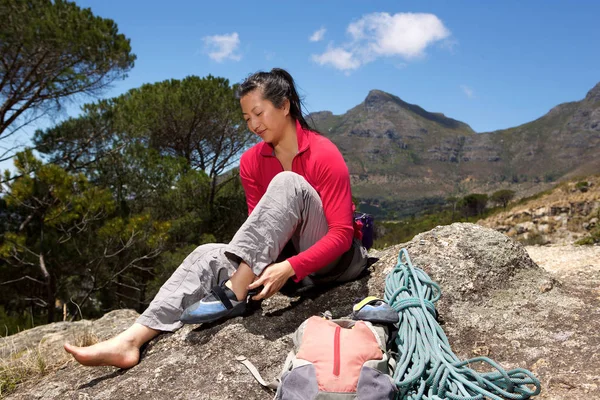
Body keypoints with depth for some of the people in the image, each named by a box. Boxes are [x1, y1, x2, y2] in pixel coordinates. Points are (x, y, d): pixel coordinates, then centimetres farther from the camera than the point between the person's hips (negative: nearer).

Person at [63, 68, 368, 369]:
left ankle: (233, 292, -34)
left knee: (287, 182, -28)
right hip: (283, 258, 5)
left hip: (336, 257, -4)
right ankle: (131, 341, -27)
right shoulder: (251, 162, 1)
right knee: (208, 255, -17)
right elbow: (261, 227, -2)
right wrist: (266, 268, -22)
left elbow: (342, 233, -19)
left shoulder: (324, 154, -15)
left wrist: (288, 268, -32)